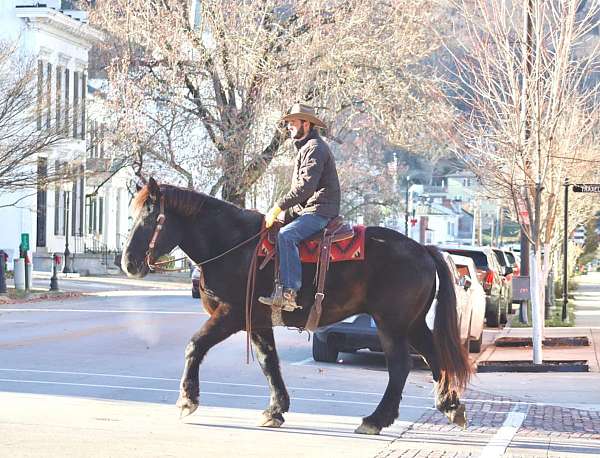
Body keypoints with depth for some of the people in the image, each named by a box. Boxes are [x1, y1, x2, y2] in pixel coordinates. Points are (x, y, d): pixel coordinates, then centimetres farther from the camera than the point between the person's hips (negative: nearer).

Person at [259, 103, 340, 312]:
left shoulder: (314, 147, -10)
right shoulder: (304, 148, 25)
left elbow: (305, 186, -21)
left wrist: (279, 207, -20)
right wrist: (286, 212, 14)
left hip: (319, 211, -11)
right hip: (306, 210, 11)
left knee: (285, 235, -30)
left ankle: (288, 293, -37)